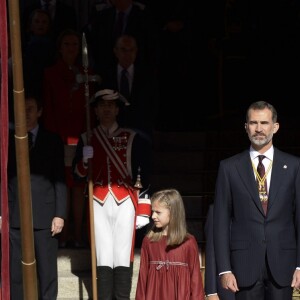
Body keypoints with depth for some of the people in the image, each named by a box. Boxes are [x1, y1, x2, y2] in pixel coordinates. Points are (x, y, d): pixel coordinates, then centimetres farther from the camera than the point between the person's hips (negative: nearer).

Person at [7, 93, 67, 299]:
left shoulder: (53, 141, 8)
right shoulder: (9, 140, 8)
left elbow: (60, 180, 5)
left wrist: (60, 214, -3)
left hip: (45, 215, 0)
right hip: (15, 215, 1)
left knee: (47, 271, 2)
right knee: (16, 271, 2)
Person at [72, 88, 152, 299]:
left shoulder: (132, 138, 4)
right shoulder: (86, 139, 8)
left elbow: (145, 174, 4)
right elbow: (77, 174, 8)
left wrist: (144, 209, 0)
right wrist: (84, 160, -13)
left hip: (125, 203, -1)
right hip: (99, 204, 1)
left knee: (123, 258, -3)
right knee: (103, 258, -2)